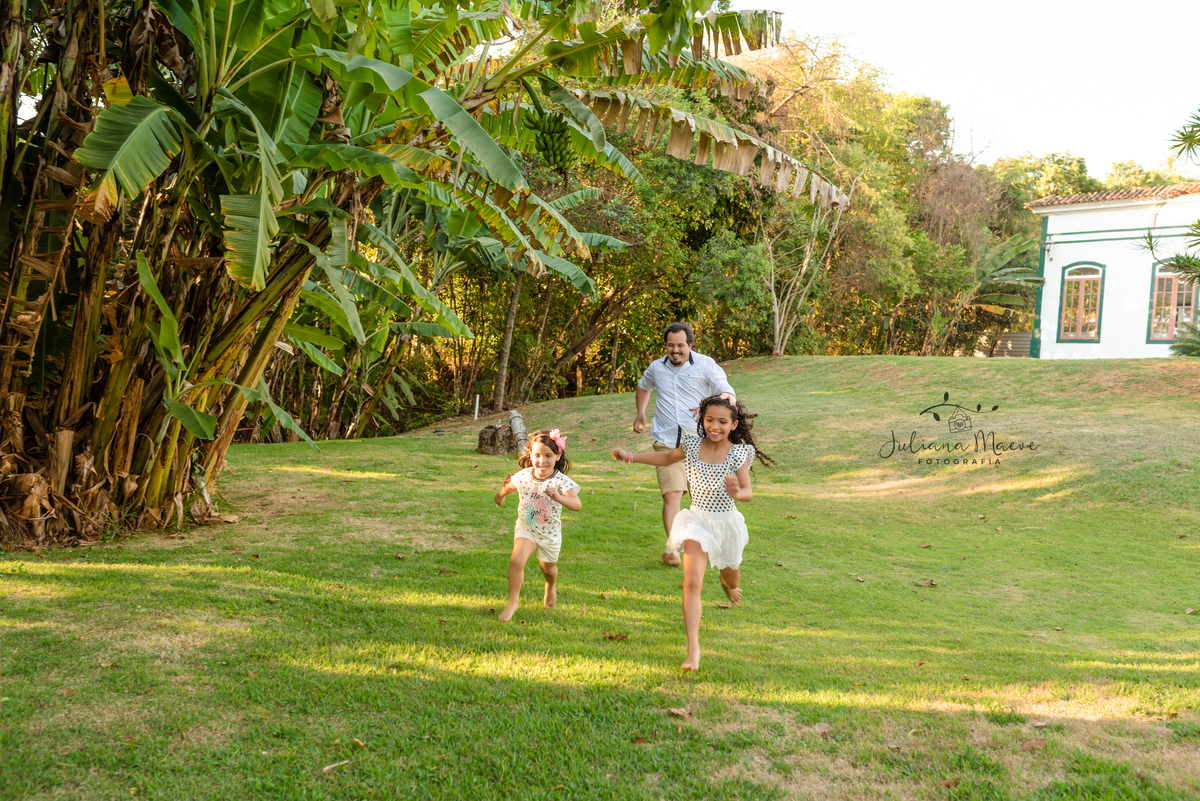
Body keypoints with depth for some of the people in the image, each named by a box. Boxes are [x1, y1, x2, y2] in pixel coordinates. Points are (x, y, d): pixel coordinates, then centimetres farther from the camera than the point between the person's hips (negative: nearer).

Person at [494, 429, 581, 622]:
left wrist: (559, 498, -57)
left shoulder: (561, 481, -25)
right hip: (526, 529, 1)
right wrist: (500, 495, 31)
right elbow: (510, 485, 11)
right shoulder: (523, 476, -14)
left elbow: (577, 505, -39)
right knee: (516, 560, -24)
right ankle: (513, 601, -8)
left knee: (548, 568, 21)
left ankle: (551, 588, 57)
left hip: (550, 534, -1)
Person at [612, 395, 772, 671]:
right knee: (692, 581, -17)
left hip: (726, 523, 0)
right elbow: (667, 458, 12)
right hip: (697, 520, 0)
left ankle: (728, 584, 64)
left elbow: (748, 492, -20)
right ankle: (693, 648, -18)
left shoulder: (737, 454, -15)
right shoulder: (693, 445, -7)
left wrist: (737, 493, -44)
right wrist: (630, 457, 5)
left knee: (732, 581, 24)